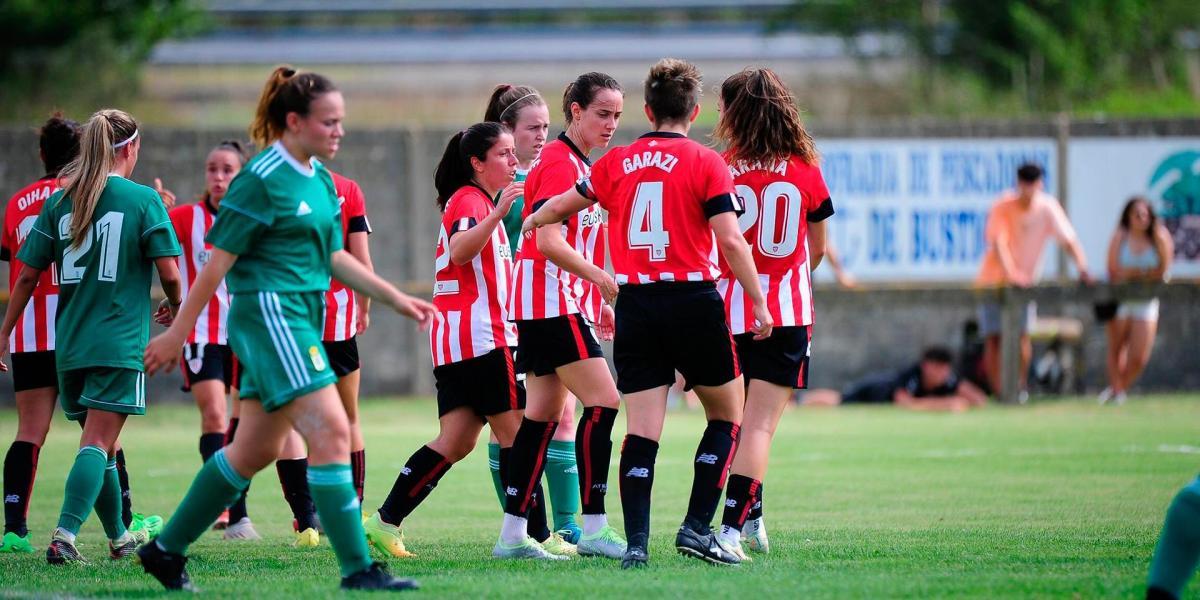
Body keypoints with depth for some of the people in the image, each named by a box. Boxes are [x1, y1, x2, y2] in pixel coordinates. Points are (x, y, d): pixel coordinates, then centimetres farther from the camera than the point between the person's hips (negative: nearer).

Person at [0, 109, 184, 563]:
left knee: (100, 442, 17)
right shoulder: (143, 199, -5)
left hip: (69, 345, 5)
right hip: (120, 344, -5)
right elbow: (169, 272, -8)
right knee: (98, 443, -9)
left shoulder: (58, 201, 7)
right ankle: (64, 535, -25)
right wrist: (177, 307, 13)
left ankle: (119, 538, 30)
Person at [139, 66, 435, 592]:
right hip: (269, 313, -10)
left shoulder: (319, 178, 13)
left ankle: (166, 550, 24)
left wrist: (397, 299, 18)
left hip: (300, 319, 10)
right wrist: (178, 333, -10)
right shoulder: (262, 180, -13)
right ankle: (358, 570, -14)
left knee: (257, 449, 13)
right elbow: (218, 262, -12)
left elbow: (333, 257, 23)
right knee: (331, 431, -15)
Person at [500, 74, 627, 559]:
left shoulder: (579, 165, 19)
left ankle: (513, 532, 9)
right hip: (551, 302, -10)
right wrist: (607, 281, -24)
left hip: (566, 302, 10)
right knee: (602, 401, -15)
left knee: (544, 416, 8)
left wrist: (597, 301, 21)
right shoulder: (559, 163, -12)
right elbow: (549, 242, -22)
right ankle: (593, 528, -17)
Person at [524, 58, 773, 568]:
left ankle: (636, 542, -8)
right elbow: (731, 241, -12)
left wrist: (532, 220, 46)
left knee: (642, 429, 2)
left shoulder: (616, 163, 8)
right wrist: (758, 302, -3)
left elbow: (561, 205, 24)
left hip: (635, 309, 3)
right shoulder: (705, 163, -4)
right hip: (693, 304, -3)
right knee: (727, 415, 13)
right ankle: (697, 526, 2)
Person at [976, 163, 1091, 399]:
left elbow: (1068, 239, -11)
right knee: (994, 338, -7)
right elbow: (999, 242, -27)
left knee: (1022, 335, -6)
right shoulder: (1003, 206, -16)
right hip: (995, 279, -3)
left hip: (1025, 280, 3)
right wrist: (1010, 273, -43)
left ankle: (1020, 387, 7)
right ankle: (997, 392, -5)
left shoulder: (1048, 207, -8)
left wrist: (1083, 269, -27)